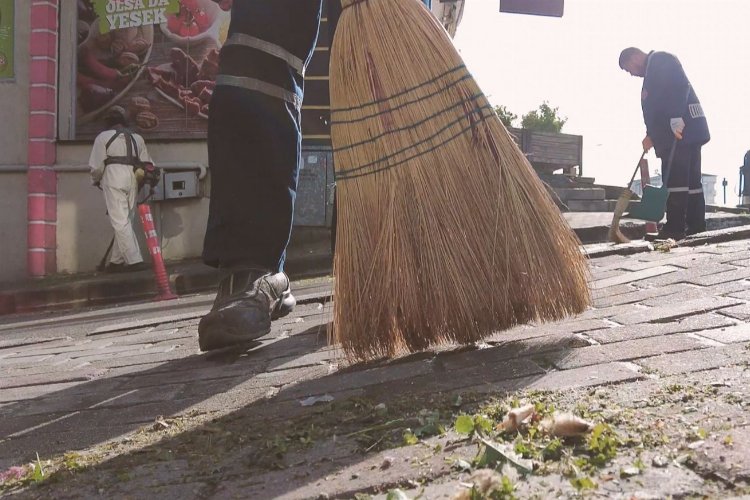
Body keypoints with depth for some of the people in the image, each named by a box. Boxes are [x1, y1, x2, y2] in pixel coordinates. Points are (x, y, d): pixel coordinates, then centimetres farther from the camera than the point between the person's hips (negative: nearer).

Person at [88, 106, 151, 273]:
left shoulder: (103, 137, 3)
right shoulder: (137, 138, 17)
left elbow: (96, 165, -1)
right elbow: (147, 163, 13)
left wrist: (96, 181, 18)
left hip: (113, 179, -5)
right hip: (132, 179, 5)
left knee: (120, 222, -6)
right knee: (125, 220, 12)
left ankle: (134, 260, -15)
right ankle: (117, 261, 16)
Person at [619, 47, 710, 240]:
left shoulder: (661, 60, -2)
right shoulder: (653, 70, 28)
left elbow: (679, 86, -18)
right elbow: (656, 108, 26)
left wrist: (676, 119, -26)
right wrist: (652, 136, 19)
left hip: (680, 130, -11)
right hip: (690, 133, 11)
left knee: (675, 179, -11)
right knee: (691, 179, 9)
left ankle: (675, 228, -11)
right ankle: (696, 227, 11)